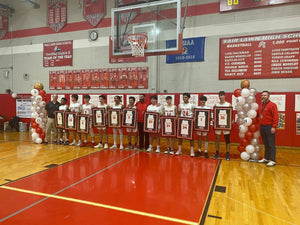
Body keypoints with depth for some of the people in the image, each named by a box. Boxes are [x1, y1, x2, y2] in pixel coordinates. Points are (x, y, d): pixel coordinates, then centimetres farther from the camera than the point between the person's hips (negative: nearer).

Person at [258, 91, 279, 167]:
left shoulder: (272, 105, -8)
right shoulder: (261, 105, 14)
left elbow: (275, 116, -13)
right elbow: (259, 114, 23)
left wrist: (274, 127, -19)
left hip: (269, 127, -7)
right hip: (262, 127, 7)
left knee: (271, 145, -3)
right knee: (266, 144, 14)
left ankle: (272, 160, 1)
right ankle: (266, 158, 22)